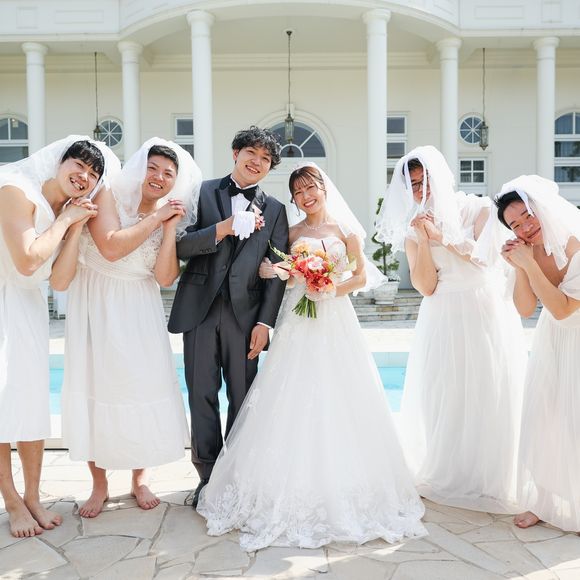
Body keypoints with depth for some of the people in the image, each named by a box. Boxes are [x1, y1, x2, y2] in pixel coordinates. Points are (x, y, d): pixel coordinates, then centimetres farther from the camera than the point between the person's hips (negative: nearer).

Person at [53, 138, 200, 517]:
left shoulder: (171, 219, 3)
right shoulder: (110, 198, -6)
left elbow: (165, 278, -8)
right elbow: (111, 247, -23)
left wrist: (170, 227, -13)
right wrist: (155, 218, -16)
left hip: (138, 313, 3)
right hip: (96, 308, -2)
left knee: (143, 391, 5)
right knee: (97, 390, 3)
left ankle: (140, 479, 24)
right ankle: (100, 485, 19)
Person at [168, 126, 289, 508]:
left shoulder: (274, 210, 10)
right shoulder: (204, 193, 7)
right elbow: (181, 246, -3)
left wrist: (265, 322, -4)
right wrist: (225, 228, -17)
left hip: (245, 314, 1)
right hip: (200, 309, 0)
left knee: (243, 398, 6)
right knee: (202, 395, 5)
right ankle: (208, 475, 19)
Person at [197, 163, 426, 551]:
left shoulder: (345, 229, 6)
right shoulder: (291, 234, 10)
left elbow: (361, 275, 6)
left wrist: (332, 291, -10)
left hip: (336, 320, -1)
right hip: (298, 322, 1)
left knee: (336, 400, 0)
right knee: (296, 401, 0)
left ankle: (342, 486, 14)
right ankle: (296, 487, 12)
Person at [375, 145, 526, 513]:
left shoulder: (478, 208, 0)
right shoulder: (413, 227, 4)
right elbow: (425, 286, -4)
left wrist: (440, 234, -9)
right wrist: (423, 239, -11)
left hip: (487, 314, -1)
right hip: (443, 321, 2)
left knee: (490, 397, 1)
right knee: (444, 399, 3)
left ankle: (490, 480, 16)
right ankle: (446, 477, 20)